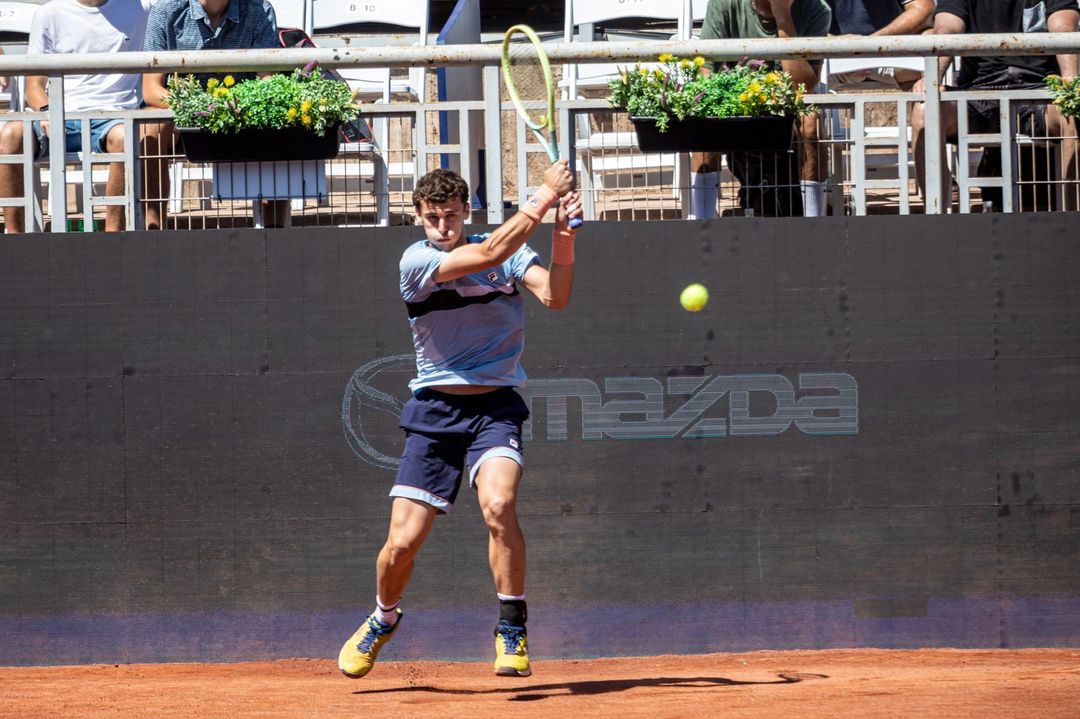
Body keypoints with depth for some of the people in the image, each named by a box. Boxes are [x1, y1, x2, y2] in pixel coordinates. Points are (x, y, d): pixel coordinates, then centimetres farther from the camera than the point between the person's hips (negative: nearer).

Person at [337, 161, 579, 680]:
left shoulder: (510, 251, 3)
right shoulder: (416, 261, -9)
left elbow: (554, 296, -11)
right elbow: (487, 256, -22)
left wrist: (563, 234, -24)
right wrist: (543, 198, -20)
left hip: (496, 407, 1)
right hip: (435, 409, -1)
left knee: (497, 504, -28)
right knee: (402, 541, -4)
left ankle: (512, 628, -14)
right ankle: (384, 618, 29)